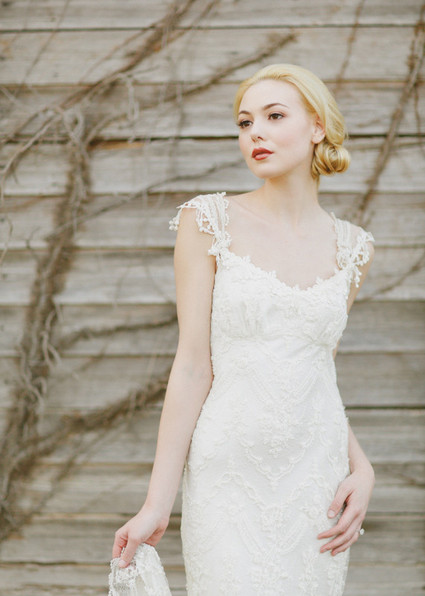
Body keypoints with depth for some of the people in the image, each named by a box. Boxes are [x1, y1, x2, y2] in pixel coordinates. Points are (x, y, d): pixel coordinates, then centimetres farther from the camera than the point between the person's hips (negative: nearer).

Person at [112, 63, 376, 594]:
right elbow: (193, 365, -5)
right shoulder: (208, 222, -2)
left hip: (317, 480, 3)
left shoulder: (351, 247, 7)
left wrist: (361, 468, 1)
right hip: (229, 476, -3)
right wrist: (157, 504, -9)